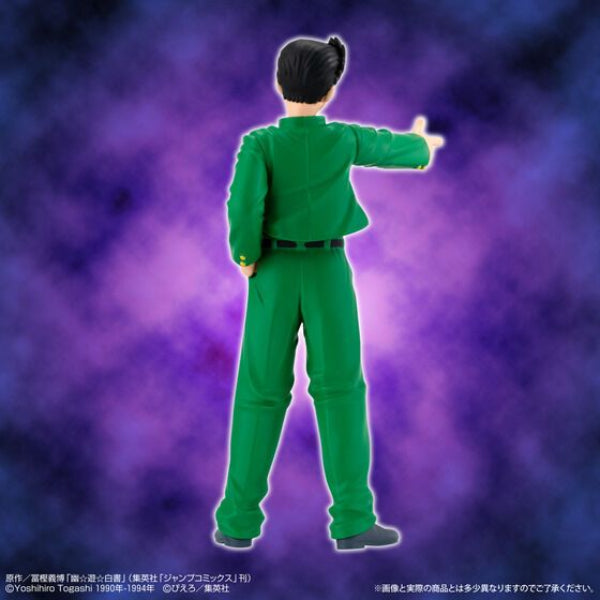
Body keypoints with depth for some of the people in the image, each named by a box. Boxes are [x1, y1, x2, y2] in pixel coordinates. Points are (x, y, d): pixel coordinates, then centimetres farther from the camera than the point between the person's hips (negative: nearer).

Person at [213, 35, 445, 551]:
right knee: (340, 389, 3)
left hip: (274, 273, 0)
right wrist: (422, 145, 39)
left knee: (261, 392, 6)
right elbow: (395, 146, 16)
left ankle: (239, 521, 8)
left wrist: (245, 256, -3)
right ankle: (351, 519, 2)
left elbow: (244, 204, -21)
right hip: (329, 272, 0)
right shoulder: (345, 138, -2)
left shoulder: (260, 142, -8)